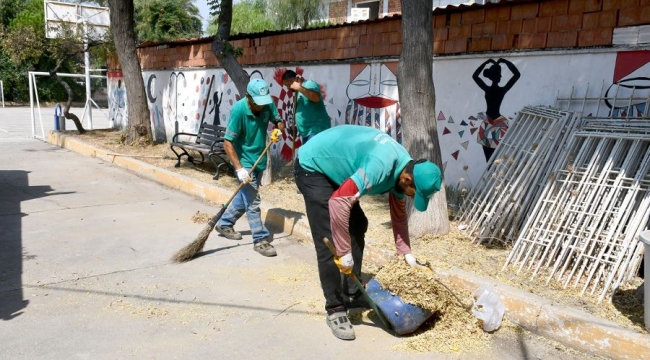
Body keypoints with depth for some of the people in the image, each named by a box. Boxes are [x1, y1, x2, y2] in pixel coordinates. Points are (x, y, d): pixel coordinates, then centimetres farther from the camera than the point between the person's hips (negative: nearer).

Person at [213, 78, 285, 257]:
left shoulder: (268, 105, -10)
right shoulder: (239, 110, -25)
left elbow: (278, 121, 8)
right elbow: (228, 143, -23)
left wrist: (278, 129, -17)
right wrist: (239, 168, -30)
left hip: (259, 160, 7)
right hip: (244, 161, -7)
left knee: (246, 196, 19)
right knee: (252, 200, -7)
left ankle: (224, 224, 37)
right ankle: (260, 240, 2)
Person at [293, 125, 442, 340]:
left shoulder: (403, 168, -5)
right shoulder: (381, 166, -35)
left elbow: (399, 215, 8)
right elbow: (338, 202, -40)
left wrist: (407, 253, 4)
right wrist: (344, 252, -32)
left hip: (333, 168, 10)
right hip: (312, 167, -10)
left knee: (357, 226, 11)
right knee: (328, 242, -14)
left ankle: (352, 295, 21)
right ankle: (335, 310, -3)